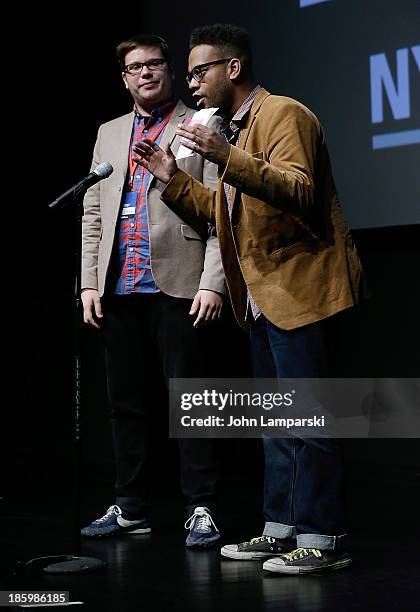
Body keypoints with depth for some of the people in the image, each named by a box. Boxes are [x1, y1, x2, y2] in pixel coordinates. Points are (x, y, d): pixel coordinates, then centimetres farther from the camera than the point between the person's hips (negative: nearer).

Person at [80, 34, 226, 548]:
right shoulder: (110, 134, 19)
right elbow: (93, 213, 16)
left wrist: (213, 282, -12)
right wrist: (89, 282, 7)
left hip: (179, 287, -5)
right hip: (120, 291, 5)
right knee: (126, 403, 8)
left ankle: (200, 510, 2)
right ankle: (130, 509, 16)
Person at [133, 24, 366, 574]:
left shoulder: (283, 114, -10)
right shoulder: (234, 129, 20)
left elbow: (299, 190, -25)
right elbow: (227, 212, 22)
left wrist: (229, 160, -34)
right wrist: (173, 178, 14)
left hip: (298, 286, -10)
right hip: (263, 295, 10)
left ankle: (322, 539, -6)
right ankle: (282, 529, 21)